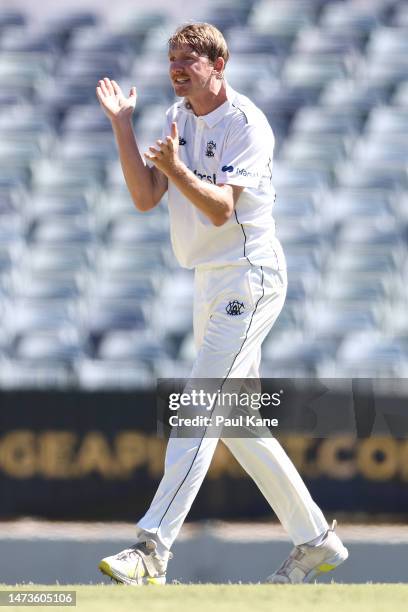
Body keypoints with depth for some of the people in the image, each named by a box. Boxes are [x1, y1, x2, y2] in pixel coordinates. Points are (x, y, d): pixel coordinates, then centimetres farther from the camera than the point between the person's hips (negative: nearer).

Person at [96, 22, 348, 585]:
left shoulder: (246, 125, -14)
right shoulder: (179, 119, 12)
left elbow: (221, 210, -23)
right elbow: (145, 198, 4)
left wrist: (176, 168, -39)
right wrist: (122, 125, -2)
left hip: (249, 279, -9)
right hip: (210, 283, 9)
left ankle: (152, 553, -23)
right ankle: (315, 541, 21)